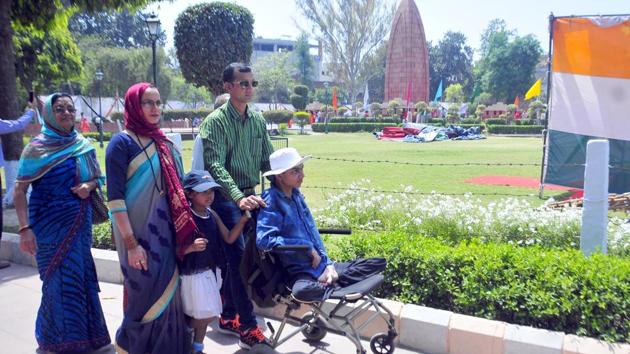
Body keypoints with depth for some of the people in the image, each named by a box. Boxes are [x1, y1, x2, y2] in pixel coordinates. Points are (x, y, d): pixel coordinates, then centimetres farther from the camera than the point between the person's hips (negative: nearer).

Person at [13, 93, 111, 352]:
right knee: (59, 280, 3)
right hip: (51, 224, -4)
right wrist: (25, 228, -20)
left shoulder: (83, 145, 5)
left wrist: (89, 186, -8)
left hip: (80, 222, 4)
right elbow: (19, 190, -11)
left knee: (80, 277, 11)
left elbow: (97, 177, 16)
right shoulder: (38, 147, -8)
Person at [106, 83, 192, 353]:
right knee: (146, 295, 1)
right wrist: (131, 243, -18)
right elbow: (115, 198, -15)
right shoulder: (122, 142, -10)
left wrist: (186, 230, 10)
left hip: (166, 231, 6)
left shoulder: (164, 144, 9)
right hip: (138, 233, -6)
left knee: (166, 293, 12)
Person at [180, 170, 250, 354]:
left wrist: (243, 219, -7)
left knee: (205, 315, 16)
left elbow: (229, 239, 3)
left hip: (211, 271, 7)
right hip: (194, 274, -6)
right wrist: (191, 247, -34)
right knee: (205, 315, -2)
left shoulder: (212, 214, 3)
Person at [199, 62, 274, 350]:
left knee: (234, 259, 14)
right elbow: (215, 165, -21)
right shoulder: (215, 121, -10)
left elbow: (267, 160, 13)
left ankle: (228, 317, 28)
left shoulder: (258, 120, 8)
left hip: (250, 197, 6)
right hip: (226, 199, -6)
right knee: (239, 259, -7)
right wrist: (238, 197, -35)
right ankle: (248, 328, 2)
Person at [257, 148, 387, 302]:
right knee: (302, 291, -42)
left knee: (379, 263, 3)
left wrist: (328, 265, 0)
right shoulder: (271, 200, -11)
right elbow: (263, 240, -24)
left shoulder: (296, 194, 10)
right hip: (303, 274, -7)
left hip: (324, 267, 7)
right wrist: (307, 247, -18)